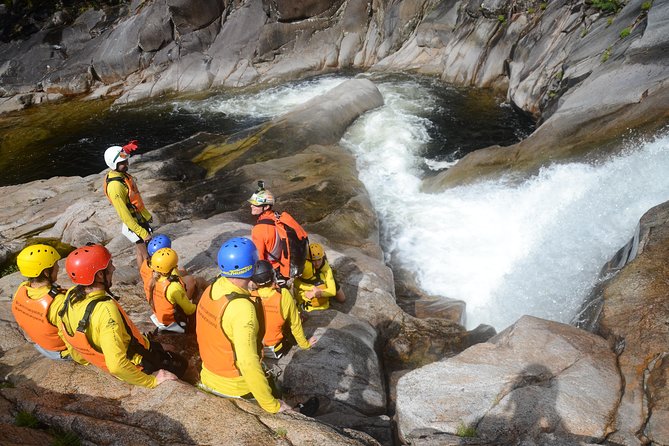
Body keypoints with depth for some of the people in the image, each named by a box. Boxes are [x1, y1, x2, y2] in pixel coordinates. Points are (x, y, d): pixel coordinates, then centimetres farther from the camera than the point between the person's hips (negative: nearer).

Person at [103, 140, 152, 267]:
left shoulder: (122, 174, -1)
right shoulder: (115, 186, -29)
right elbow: (124, 215, -27)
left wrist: (146, 213, 22)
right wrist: (143, 233, -24)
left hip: (141, 218, 9)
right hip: (133, 225, -9)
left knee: (140, 251, 21)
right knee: (147, 256, 2)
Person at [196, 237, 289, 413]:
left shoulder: (210, 290, -8)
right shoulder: (242, 308, -31)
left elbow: (209, 339, 3)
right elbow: (248, 363, -31)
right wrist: (272, 405, -22)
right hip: (237, 390, -7)